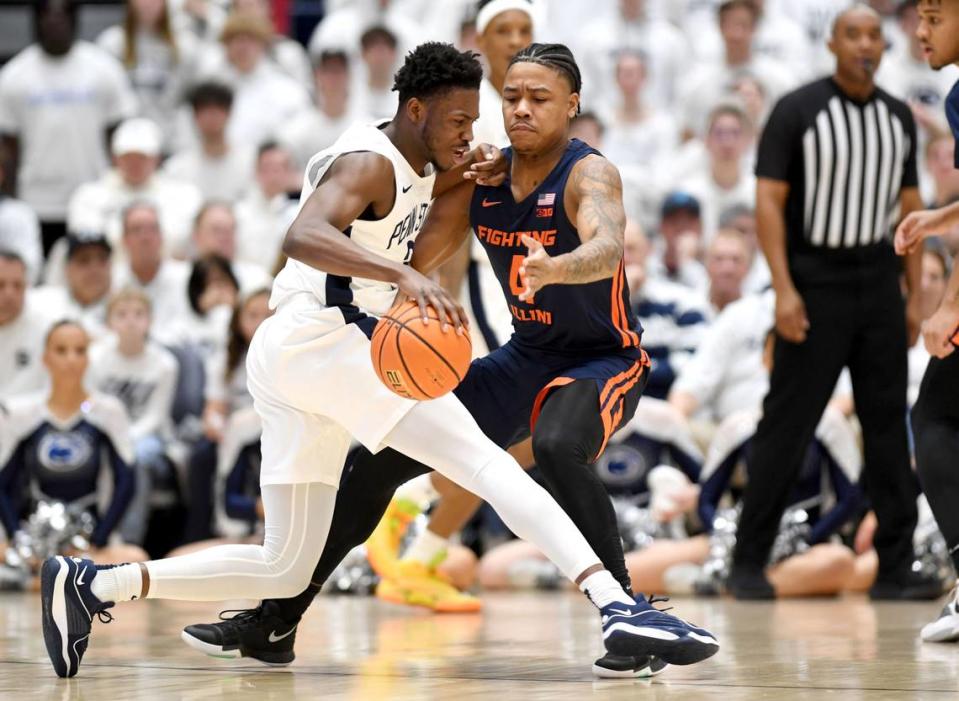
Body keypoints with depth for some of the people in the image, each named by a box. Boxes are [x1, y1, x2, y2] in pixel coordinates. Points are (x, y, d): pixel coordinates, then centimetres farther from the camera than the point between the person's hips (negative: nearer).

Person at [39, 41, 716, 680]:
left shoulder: (417, 169, 18)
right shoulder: (369, 164, -12)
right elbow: (303, 237, -30)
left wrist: (460, 185, 13)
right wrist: (404, 275, -44)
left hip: (284, 362, 10)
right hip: (317, 341, -10)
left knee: (284, 570, 11)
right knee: (489, 463, -21)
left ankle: (90, 585, 11)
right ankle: (615, 605, -35)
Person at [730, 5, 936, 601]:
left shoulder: (898, 117, 8)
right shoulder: (796, 111, -8)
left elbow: (910, 208, 12)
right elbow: (769, 203, -11)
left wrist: (915, 296, 8)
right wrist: (783, 290, -19)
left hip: (878, 283, 5)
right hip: (814, 284, -5)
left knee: (888, 423, 1)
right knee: (787, 423, -4)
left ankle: (896, 568, 2)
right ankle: (749, 563, 4)